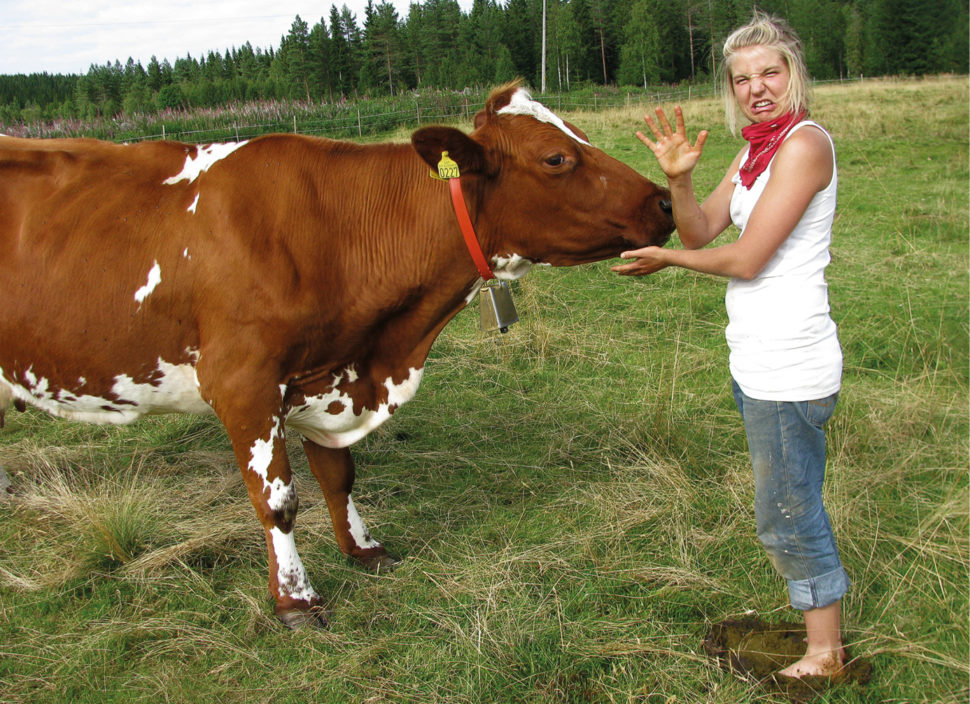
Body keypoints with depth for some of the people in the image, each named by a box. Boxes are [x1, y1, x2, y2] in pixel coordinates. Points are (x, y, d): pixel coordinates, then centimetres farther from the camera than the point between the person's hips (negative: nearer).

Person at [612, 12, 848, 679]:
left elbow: (746, 259, -19)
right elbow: (701, 232, 9)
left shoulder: (805, 142, -15)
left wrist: (666, 259, -4)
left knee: (787, 515, 2)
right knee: (790, 506, 21)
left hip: (789, 368, -9)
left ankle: (826, 656, 21)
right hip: (757, 361, 9)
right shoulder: (755, 149, 13)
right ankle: (820, 629, 38)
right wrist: (678, 178, -9)